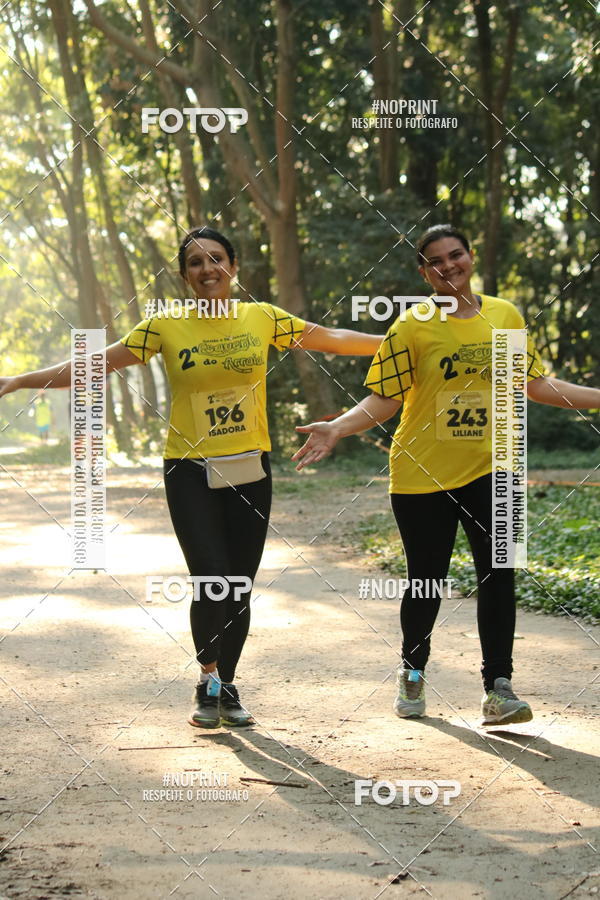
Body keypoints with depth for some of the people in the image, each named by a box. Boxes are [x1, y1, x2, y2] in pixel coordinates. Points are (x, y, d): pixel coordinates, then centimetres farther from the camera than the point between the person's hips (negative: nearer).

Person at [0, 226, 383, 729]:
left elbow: (331, 338, 10)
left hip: (249, 472, 2)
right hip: (191, 474, -2)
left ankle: (227, 686, 25)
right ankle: (208, 679, 10)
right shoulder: (166, 327, -4)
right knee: (212, 583, -14)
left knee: (240, 590, 6)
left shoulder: (262, 318, 2)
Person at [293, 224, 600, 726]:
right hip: (423, 474, -2)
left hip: (487, 468, 2)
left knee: (498, 572, -10)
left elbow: (535, 384, 15)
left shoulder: (506, 316, 5)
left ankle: (499, 688, -3)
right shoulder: (413, 326, -7)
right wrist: (337, 429, -22)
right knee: (426, 581, 6)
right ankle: (413, 673, 31)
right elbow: (383, 401, -7)